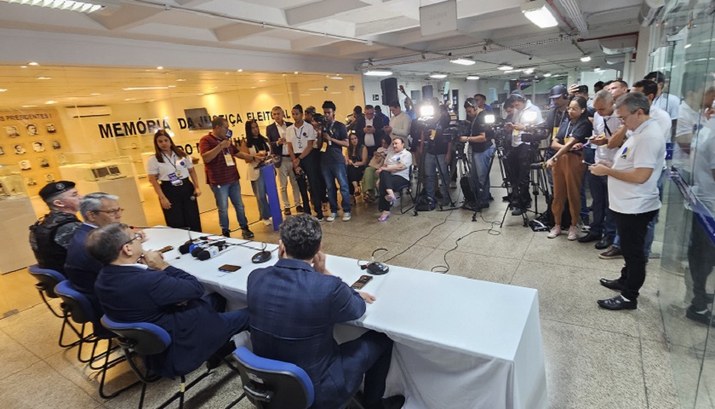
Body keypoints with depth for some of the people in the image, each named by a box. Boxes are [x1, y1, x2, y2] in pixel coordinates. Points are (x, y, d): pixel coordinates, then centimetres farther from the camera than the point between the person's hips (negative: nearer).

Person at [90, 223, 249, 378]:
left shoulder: (103, 277, -9)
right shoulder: (146, 281, -40)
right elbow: (197, 287, -26)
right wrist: (163, 265, -19)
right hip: (177, 343, -9)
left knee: (217, 297, 22)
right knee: (247, 314, 2)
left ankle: (219, 348, 35)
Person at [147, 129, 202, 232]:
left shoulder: (181, 154, 7)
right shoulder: (153, 160, -2)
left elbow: (192, 171, 11)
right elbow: (153, 180, -5)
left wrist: (196, 187, 1)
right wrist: (162, 197, -12)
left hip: (186, 188, 3)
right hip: (169, 191, -3)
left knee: (194, 221, 7)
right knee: (177, 224, 3)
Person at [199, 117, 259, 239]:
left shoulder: (226, 139, 14)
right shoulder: (206, 140, -8)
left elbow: (238, 153, 22)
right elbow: (206, 158, -22)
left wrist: (254, 157, 16)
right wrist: (220, 146, -25)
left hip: (233, 179, 7)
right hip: (219, 182, -6)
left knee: (239, 206, 12)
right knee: (223, 209, 2)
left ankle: (245, 228, 24)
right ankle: (225, 233, 17)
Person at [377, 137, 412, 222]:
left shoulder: (407, 154, 3)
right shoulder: (390, 153, 24)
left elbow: (400, 167, -12)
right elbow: (385, 165, 17)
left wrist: (385, 169, -13)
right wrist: (382, 169, -7)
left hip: (401, 177, -5)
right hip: (388, 176, 5)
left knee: (383, 183, -31)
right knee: (383, 173, -31)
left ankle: (385, 210, -27)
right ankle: (390, 193, -49)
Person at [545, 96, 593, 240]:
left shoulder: (585, 124, -5)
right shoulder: (565, 122, 12)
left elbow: (570, 142, -17)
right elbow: (554, 143, 5)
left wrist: (553, 158, -26)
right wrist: (568, 147, -15)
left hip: (574, 160, -5)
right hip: (559, 159, 5)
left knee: (573, 194, 2)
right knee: (558, 193, 8)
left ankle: (573, 226, 15)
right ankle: (557, 225, 18)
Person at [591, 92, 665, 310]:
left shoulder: (649, 137, -22)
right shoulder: (641, 132, 10)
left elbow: (640, 176, -28)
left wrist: (608, 171, -18)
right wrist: (609, 167, 5)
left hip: (636, 207, -10)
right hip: (628, 204, 10)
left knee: (633, 252, 3)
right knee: (629, 249, 23)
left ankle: (629, 297, 16)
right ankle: (625, 280, 39)